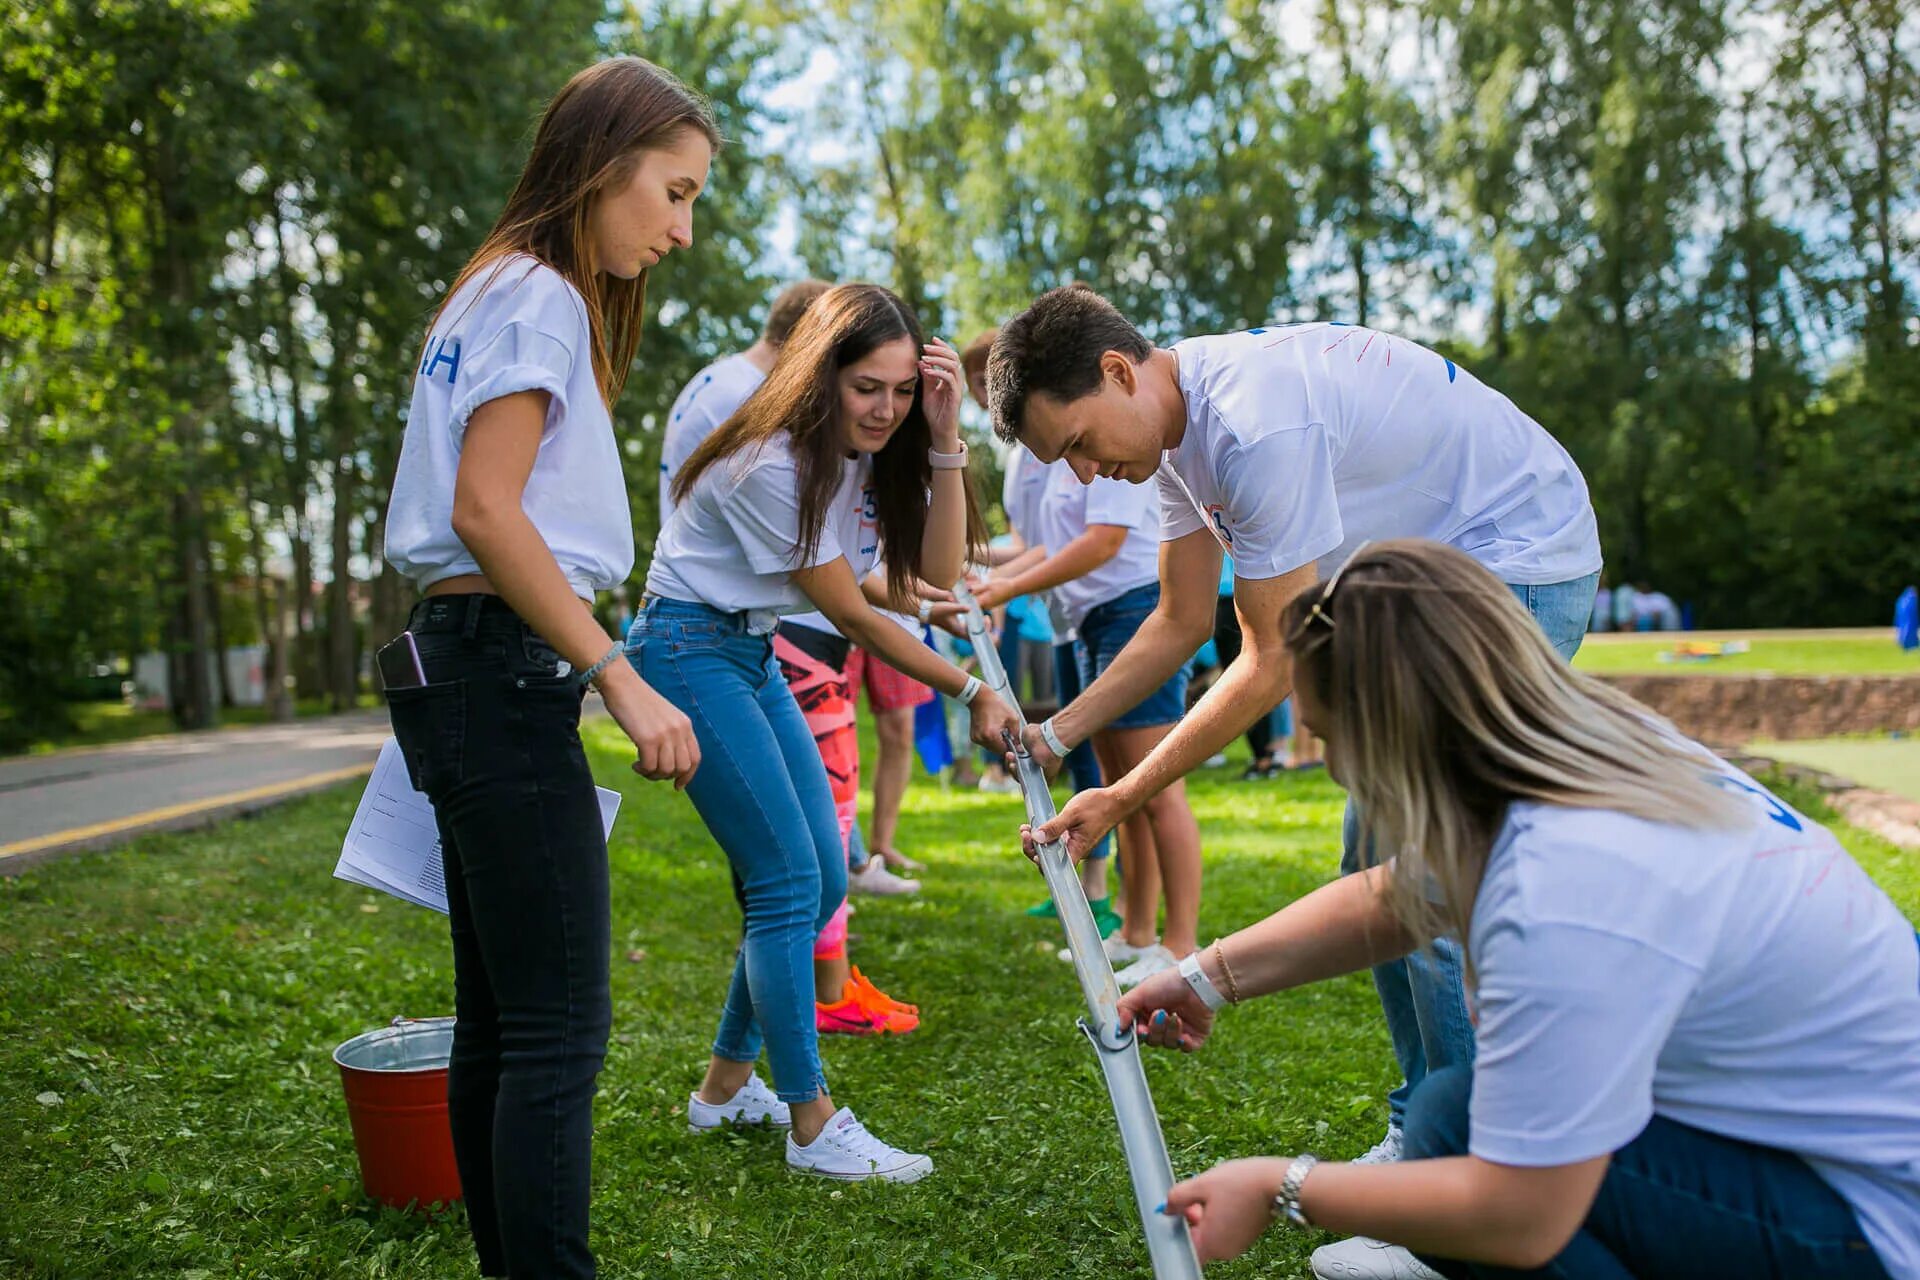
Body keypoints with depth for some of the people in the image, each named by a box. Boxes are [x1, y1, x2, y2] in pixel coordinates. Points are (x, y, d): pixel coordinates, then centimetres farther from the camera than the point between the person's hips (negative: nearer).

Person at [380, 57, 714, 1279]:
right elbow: (485, 509, -18)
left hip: (469, 668, 10)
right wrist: (621, 676, -19)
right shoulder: (539, 295, -7)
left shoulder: (501, 296, 22)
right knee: (562, 1031, -10)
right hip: (506, 672, -10)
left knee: (499, 1025, 13)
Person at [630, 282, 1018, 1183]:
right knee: (787, 880, -13)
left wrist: (943, 442, -17)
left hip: (754, 655, 9)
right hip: (689, 650, -9)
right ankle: (814, 1126, -3)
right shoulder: (772, 464, -23)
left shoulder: (869, 454, 2)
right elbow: (852, 617, -20)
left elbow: (940, 570, -9)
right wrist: (970, 692, -17)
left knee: (823, 878, 6)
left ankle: (727, 1085, 21)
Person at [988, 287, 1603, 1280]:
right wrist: (1057, 733, 0)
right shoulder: (1181, 425, 1)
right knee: (1378, 864, 11)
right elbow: (1181, 622, 9)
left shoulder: (1254, 422, -29)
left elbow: (1271, 664, -23)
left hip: (1522, 558, -10)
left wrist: (1123, 800, -17)